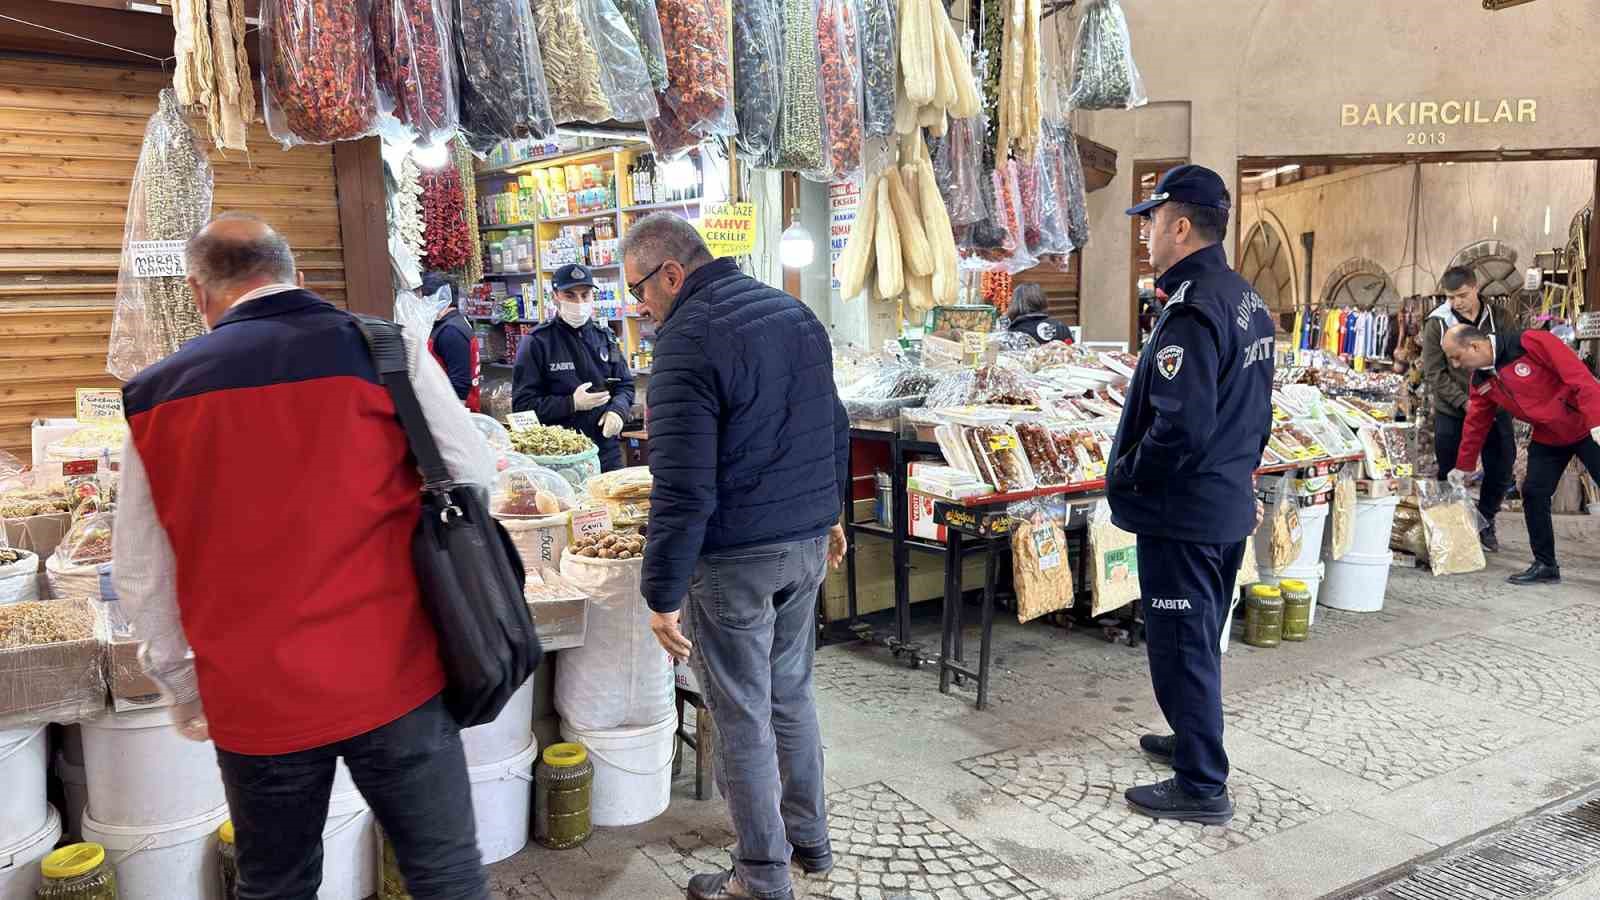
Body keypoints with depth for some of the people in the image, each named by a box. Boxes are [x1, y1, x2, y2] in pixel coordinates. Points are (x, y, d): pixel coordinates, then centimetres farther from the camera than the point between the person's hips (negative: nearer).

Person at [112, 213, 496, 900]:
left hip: (252, 700, 2)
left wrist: (184, 692, 18)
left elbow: (141, 576, 5)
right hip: (393, 678, -1)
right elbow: (472, 479, -1)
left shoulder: (156, 393, -1)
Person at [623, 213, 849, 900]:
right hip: (808, 542, 8)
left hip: (735, 557, -8)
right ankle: (809, 837, 34)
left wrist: (663, 596, -17)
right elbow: (834, 427, 18)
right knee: (791, 692, 21)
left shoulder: (688, 339, -17)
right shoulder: (795, 313, 9)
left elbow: (683, 486, -21)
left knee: (743, 715, 5)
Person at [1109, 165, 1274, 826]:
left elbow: (1180, 425, -29)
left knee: (1180, 643, 1)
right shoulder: (1249, 303, 9)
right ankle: (1194, 741, 39)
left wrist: (1124, 475, -15)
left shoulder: (1191, 311, -22)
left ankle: (1201, 786, 11)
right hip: (1231, 506, 10)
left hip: (1182, 512, -10)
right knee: (1202, 636, 23)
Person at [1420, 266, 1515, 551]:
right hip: (1451, 413, -2)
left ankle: (1485, 522, 28)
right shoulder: (1437, 323, -6)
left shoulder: (1498, 318, 1)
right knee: (1450, 474, 3)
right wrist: (1464, 401, -18)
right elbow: (1434, 374, -8)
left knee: (1501, 470, 7)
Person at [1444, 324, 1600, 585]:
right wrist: (1463, 467, 18)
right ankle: (1545, 566, 11)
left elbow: (1579, 375, -25)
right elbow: (1476, 424, 12)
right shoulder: (1481, 382, 0)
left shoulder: (1531, 343, -23)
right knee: (1533, 494, 0)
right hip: (1547, 438, 6)